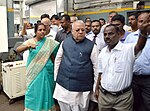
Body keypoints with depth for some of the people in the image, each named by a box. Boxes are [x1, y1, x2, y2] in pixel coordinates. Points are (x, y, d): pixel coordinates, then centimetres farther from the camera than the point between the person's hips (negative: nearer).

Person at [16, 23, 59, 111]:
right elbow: (18, 50, -18)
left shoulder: (50, 42, -1)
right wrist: (28, 46, -36)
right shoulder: (30, 41, -4)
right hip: (34, 71, -1)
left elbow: (52, 56, 8)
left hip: (47, 71, 1)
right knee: (34, 91, 9)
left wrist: (55, 67, 10)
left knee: (46, 91, 12)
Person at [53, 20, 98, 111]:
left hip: (81, 88, -3)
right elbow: (58, 60, 11)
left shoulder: (91, 46, -7)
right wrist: (56, 77, 11)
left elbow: (96, 66, -4)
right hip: (63, 85, 3)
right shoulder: (65, 42, 2)